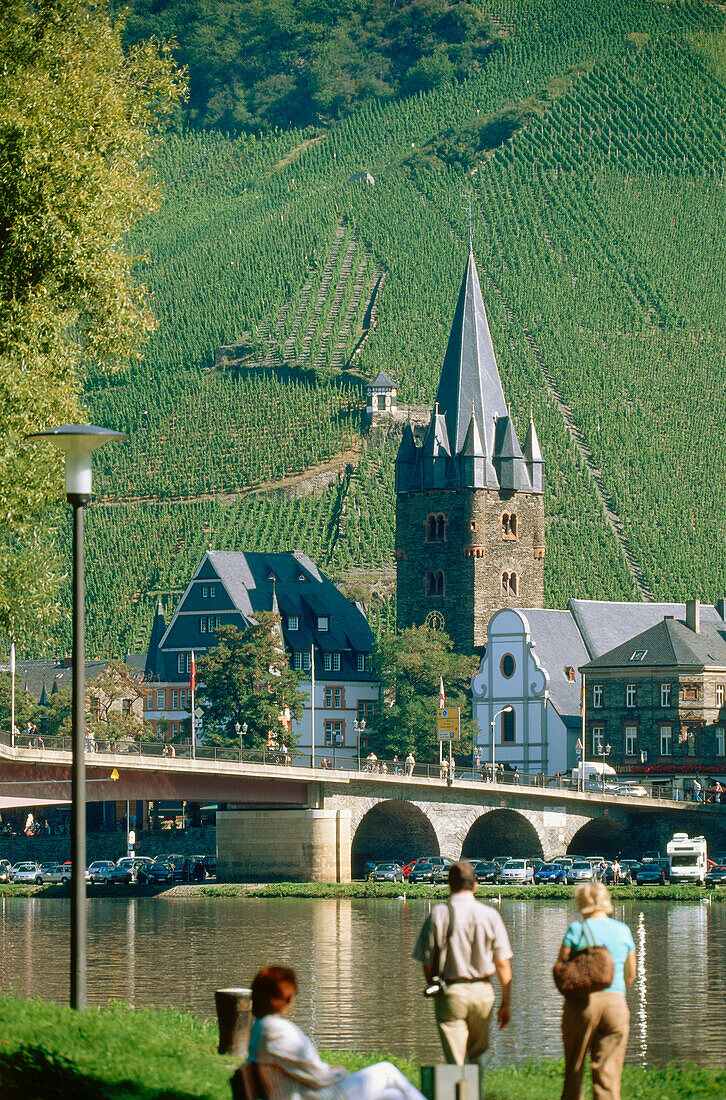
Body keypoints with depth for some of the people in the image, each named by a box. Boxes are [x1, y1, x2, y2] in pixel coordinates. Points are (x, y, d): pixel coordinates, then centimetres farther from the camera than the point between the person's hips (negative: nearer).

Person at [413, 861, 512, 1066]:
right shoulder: (490, 915, -2)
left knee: (455, 1061, 0)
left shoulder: (438, 915, -5)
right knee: (477, 1051, 22)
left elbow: (427, 963, -2)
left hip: (450, 994, -1)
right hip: (482, 991, 1)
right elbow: (503, 965, -1)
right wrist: (506, 1002, 8)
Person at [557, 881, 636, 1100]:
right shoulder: (623, 931, 8)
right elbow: (631, 975, 17)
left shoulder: (578, 928, -3)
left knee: (574, 1068, 12)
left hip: (582, 1002, -2)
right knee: (609, 1073, 0)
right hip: (616, 1003, 2)